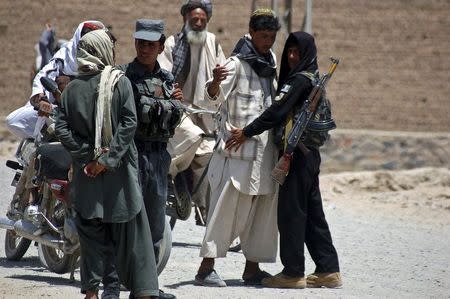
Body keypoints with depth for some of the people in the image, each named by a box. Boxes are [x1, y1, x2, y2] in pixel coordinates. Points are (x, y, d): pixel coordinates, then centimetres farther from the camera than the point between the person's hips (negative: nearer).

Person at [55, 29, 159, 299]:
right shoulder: (119, 82, -6)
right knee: (131, 230, 3)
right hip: (119, 170, -3)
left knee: (91, 229, 10)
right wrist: (107, 159, -13)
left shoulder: (73, 88, 3)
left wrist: (87, 155, -5)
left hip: (86, 173, 3)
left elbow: (62, 128, -3)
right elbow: (129, 123, -14)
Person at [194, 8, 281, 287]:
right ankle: (207, 266, -2)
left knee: (262, 210, 8)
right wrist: (216, 82, -47)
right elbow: (214, 96, -26)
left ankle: (252, 267, 15)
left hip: (265, 151, 8)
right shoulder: (237, 63, -11)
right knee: (227, 209, -7)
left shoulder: (270, 61, 13)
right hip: (238, 151, -8)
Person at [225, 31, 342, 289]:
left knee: (291, 211, -5)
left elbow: (277, 112, -18)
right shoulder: (314, 78, 17)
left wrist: (247, 132, -13)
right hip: (311, 152, 9)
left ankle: (293, 272, -3)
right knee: (312, 212, 12)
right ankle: (328, 269, 13)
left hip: (298, 152, -9)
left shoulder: (300, 79, -13)